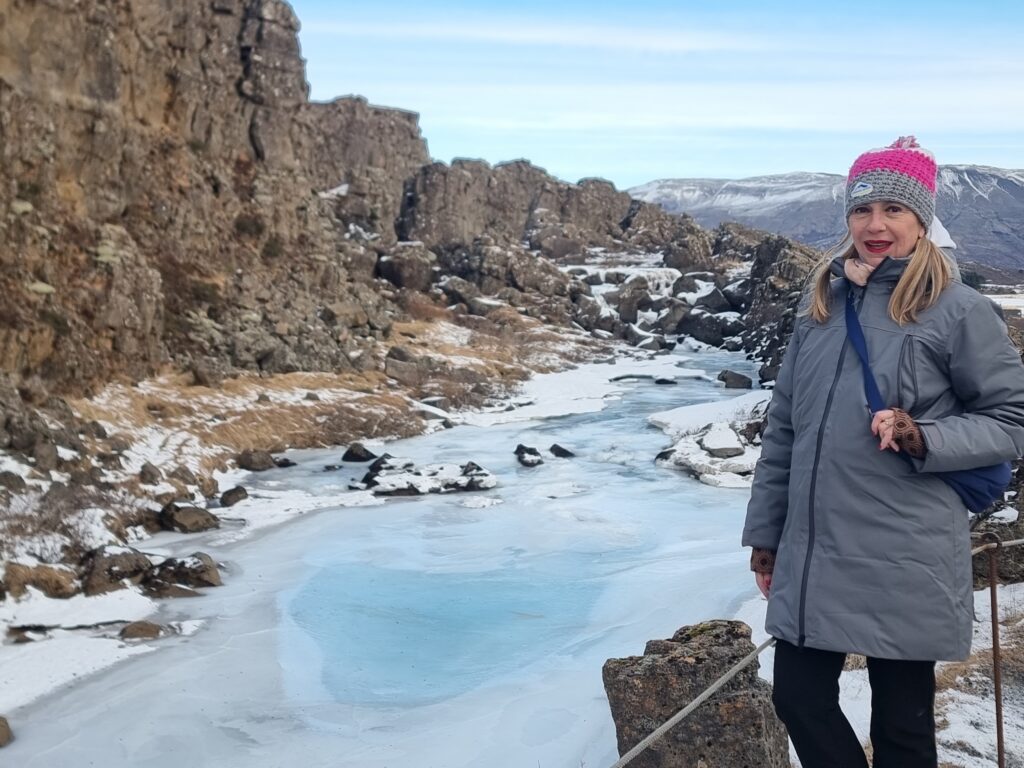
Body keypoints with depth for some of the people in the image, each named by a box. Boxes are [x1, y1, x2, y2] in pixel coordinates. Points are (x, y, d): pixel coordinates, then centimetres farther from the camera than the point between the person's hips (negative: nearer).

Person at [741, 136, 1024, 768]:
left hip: (904, 565, -5)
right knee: (800, 699, 12)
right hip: (811, 556, 5)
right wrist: (766, 528, 14)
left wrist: (924, 438, -19)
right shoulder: (822, 301, 8)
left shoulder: (957, 311, -8)